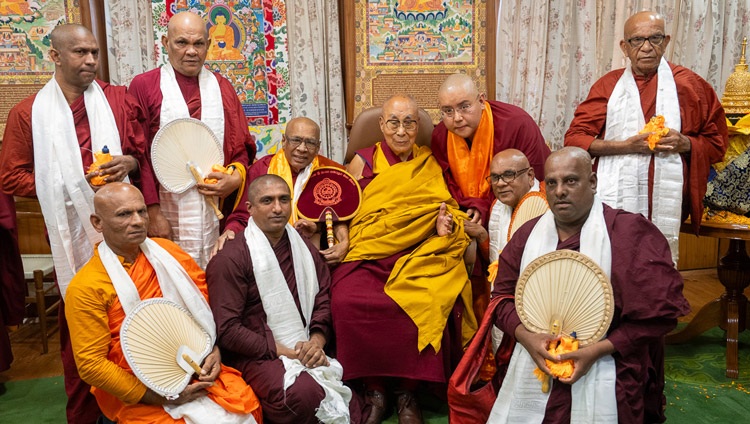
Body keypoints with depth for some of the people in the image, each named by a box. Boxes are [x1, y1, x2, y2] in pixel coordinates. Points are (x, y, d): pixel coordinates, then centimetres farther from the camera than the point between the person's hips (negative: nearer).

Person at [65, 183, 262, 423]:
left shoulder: (164, 250, 3)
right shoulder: (85, 287, -10)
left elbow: (206, 294, 11)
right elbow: (91, 364, -10)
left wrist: (214, 348, -3)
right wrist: (158, 397, -15)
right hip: (135, 391, -4)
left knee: (245, 404, -16)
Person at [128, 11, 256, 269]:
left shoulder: (222, 88, 11)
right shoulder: (144, 86, 2)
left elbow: (242, 146, 11)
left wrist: (236, 179, -8)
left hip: (218, 215, 3)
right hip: (168, 215, -2)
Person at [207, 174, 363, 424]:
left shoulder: (304, 248, 12)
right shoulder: (230, 258, -8)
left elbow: (323, 302, 11)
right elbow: (227, 329, -12)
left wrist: (316, 342, -8)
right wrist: (284, 351, -14)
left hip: (305, 352, 5)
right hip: (256, 356, -4)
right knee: (305, 394, -31)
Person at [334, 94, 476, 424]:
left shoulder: (431, 165, 15)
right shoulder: (363, 161, 11)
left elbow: (444, 212, 14)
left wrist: (444, 223, -10)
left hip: (417, 257, 1)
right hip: (367, 256, 0)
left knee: (429, 303, -31)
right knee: (348, 302, -30)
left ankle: (407, 390, -6)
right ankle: (373, 391, -7)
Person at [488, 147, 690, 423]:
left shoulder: (630, 232, -6)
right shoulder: (528, 234, 6)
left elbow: (660, 311, -7)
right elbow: (503, 297, 8)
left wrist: (596, 350, -13)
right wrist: (527, 337, -10)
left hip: (604, 376, -3)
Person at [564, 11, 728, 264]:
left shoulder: (688, 84, 8)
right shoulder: (608, 85, 8)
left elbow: (717, 143, 14)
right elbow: (573, 139, 1)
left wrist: (684, 143, -8)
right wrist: (626, 145, -11)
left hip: (664, 201, 0)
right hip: (614, 200, 0)